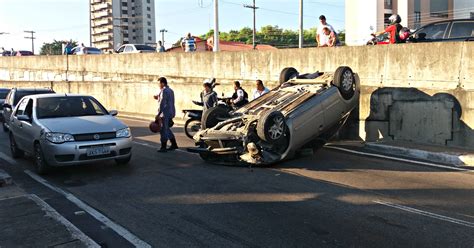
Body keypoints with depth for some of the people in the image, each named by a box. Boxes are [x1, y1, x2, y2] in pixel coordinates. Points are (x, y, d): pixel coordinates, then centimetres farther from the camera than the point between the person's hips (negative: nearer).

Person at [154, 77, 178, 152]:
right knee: (167, 129, 19)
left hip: (165, 113, -10)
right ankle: (174, 144, 23)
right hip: (171, 112, 10)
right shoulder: (170, 90, 16)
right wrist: (158, 98, 19)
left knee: (163, 130, -4)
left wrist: (158, 114, -20)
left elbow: (162, 103, -21)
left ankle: (163, 147, 1)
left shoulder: (164, 91, -14)